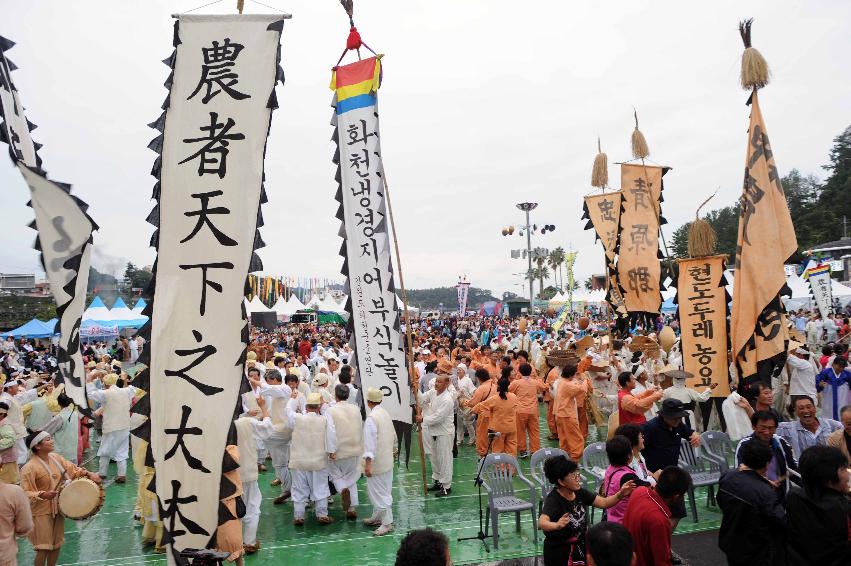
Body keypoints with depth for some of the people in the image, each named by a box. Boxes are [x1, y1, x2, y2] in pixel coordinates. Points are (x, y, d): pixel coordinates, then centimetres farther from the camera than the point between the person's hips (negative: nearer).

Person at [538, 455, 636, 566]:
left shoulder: (579, 492, -7)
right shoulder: (553, 499, -27)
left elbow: (604, 503, -4)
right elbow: (541, 522, -43)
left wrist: (620, 494, -23)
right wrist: (557, 525, -65)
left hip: (581, 546, 6)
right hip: (559, 551, -6)